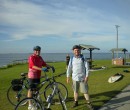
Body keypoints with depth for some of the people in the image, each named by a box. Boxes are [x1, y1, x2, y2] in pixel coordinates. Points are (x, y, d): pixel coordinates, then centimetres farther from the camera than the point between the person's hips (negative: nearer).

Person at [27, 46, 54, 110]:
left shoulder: (40, 58, 11)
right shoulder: (31, 57, -13)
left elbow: (44, 64, 14)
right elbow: (33, 66, -24)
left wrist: (51, 66, -1)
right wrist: (42, 69, -35)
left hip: (38, 76, 7)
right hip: (32, 76, -7)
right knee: (31, 90, -1)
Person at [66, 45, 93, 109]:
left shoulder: (83, 58, -5)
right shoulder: (72, 59, 3)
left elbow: (87, 67, -6)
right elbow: (69, 68, 6)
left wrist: (87, 76, -12)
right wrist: (68, 77, 4)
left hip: (82, 78, -3)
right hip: (75, 78, 3)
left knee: (85, 91, 0)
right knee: (75, 91, 13)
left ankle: (88, 103, 12)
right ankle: (76, 102, 29)